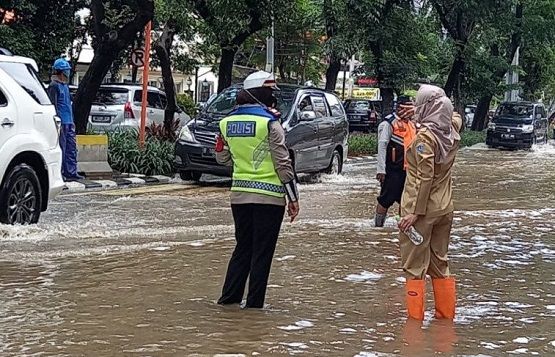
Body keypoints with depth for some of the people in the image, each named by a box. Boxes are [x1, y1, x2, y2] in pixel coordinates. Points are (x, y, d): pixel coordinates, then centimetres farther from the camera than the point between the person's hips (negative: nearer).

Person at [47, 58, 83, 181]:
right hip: (61, 122, -9)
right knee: (61, 149, -6)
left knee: (72, 148, 9)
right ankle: (60, 174, -2)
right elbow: (53, 105, -15)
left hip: (69, 123, 9)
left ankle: (71, 172, 12)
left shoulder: (65, 85, 19)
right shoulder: (54, 86, -10)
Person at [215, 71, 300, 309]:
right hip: (269, 196, -5)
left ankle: (229, 297, 19)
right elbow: (283, 163, -13)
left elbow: (222, 158, 15)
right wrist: (293, 198, -8)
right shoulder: (270, 123, -12)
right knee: (262, 252, 3)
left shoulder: (228, 123, 4)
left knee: (243, 247, 18)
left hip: (239, 194, 5)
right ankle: (254, 303, 5)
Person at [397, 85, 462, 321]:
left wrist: (415, 211, -22)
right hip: (444, 209, 7)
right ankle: (446, 313, 22)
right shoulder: (452, 132, 3)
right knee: (440, 262, 17)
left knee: (414, 265, 1)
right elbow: (457, 117, 28)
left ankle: (415, 316, 2)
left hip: (420, 208, -7)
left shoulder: (425, 136, -18)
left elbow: (425, 177, -22)